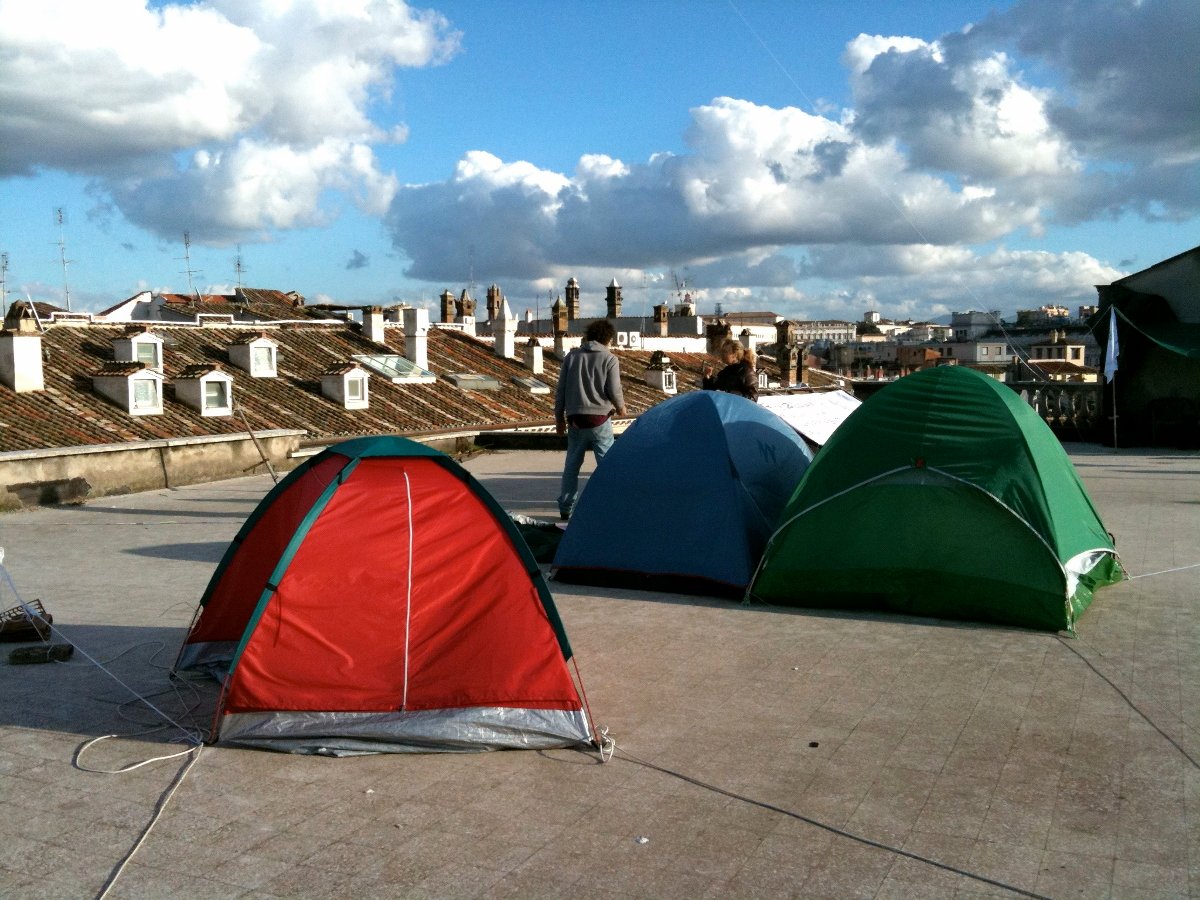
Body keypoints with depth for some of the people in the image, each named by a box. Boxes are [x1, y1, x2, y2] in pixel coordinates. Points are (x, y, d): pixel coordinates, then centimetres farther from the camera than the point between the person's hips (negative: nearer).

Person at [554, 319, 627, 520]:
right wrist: (621, 406, 13)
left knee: (572, 465, 14)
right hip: (599, 420, -4)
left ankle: (565, 508, 18)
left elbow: (560, 389, 6)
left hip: (575, 420, 4)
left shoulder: (572, 356, 5)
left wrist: (559, 417, 15)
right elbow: (614, 391, -8)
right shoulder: (609, 359, -6)